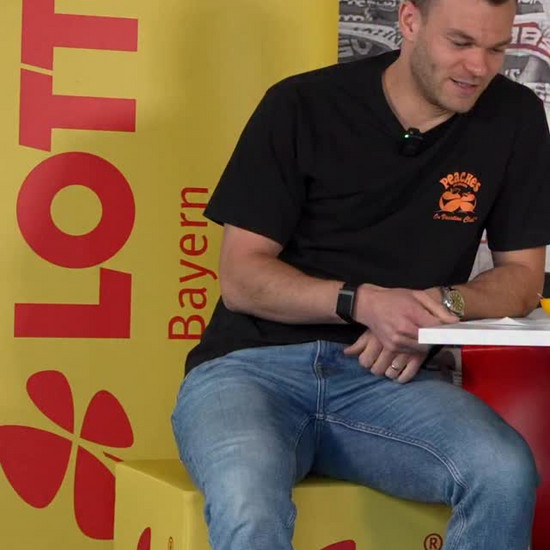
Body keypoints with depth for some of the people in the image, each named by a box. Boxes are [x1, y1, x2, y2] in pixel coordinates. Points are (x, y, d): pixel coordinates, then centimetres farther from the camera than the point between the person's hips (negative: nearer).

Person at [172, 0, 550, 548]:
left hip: (387, 378, 3)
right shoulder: (302, 107, -3)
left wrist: (443, 304, -12)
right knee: (246, 505, -37)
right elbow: (239, 278, -4)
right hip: (253, 364, -3)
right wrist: (362, 302, -21)